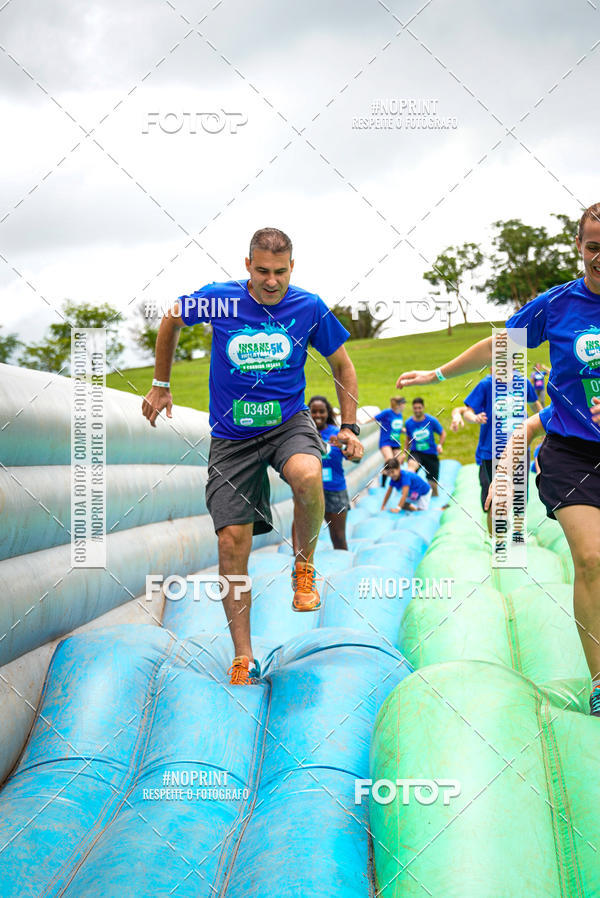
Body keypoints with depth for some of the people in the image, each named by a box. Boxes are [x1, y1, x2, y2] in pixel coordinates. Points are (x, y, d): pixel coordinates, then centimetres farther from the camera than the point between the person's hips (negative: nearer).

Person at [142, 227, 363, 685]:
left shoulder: (310, 307, -5)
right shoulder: (217, 300, -7)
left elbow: (343, 366, 9)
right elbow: (171, 321, 14)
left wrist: (349, 427, 1)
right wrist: (161, 385, 17)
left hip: (289, 421, 0)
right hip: (232, 435, 1)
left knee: (308, 477, -36)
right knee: (232, 541, -6)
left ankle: (304, 566, -6)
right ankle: (243, 658, 6)